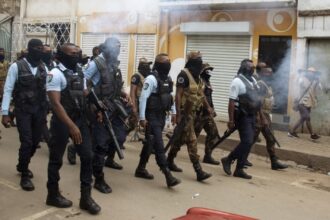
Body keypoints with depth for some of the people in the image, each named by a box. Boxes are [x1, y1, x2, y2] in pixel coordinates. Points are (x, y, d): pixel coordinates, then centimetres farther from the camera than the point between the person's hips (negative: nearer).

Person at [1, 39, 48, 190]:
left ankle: (22, 166, 37)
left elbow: (48, 88, 8)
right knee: (26, 142, -6)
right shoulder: (16, 66, -8)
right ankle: (25, 175, 13)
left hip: (39, 110, 4)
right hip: (23, 110, -4)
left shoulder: (44, 67, 4)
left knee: (35, 141, 10)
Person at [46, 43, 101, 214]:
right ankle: (53, 195, 25)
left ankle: (85, 197, 13)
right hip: (62, 121, -6)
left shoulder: (80, 73, 9)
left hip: (80, 119, 7)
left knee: (87, 155, 3)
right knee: (56, 159, 7)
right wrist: (71, 126, -26)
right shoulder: (56, 74, -13)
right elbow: (56, 104, -20)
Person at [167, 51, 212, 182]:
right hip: (185, 113, -9)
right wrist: (178, 115, -22)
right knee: (191, 141, -9)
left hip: (192, 112, 9)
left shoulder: (196, 76, 13)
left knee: (180, 139, 17)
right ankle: (199, 171, -8)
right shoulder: (184, 75, -15)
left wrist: (207, 107, 19)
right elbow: (178, 95, -19)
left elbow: (200, 93, 23)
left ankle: (169, 161, 31)